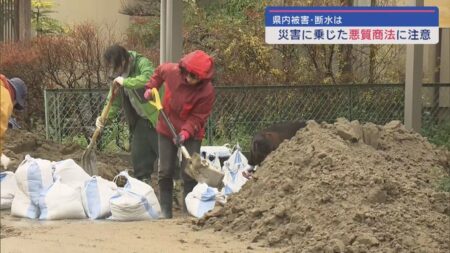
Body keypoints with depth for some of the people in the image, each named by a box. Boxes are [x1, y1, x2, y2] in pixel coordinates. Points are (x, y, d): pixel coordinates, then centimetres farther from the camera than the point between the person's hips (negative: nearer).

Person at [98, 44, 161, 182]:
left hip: (157, 118, -8)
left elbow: (149, 78, -39)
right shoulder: (117, 75, 6)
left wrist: (125, 82, -33)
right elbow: (114, 101, 12)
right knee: (138, 156, 8)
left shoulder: (142, 63, -17)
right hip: (141, 120, 8)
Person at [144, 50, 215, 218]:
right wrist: (151, 88, 2)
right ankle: (165, 210, 15)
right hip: (166, 130, 3)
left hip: (191, 135, -3)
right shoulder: (172, 71, -16)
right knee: (165, 172, 6)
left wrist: (185, 133, -32)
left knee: (189, 174, -5)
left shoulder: (207, 92, -24)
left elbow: (197, 118, -19)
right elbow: (159, 72, 10)